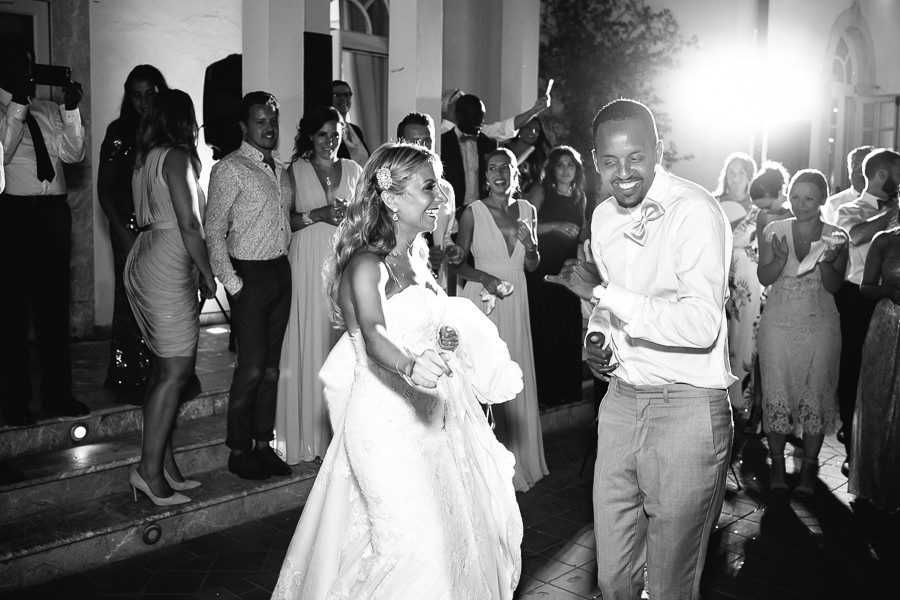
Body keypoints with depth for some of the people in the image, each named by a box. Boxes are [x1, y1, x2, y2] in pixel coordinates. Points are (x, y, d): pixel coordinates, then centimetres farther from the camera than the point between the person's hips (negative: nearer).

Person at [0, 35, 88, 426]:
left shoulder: (48, 111, 14)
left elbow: (73, 154, 4)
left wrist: (71, 110, -6)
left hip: (53, 213, 4)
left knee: (55, 305, 8)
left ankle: (57, 393, 17)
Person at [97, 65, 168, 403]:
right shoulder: (119, 133, 4)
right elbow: (104, 189, 3)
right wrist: (123, 234, -7)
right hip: (131, 230, -1)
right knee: (131, 302, -2)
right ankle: (130, 380, 10)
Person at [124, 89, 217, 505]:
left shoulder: (145, 159, 16)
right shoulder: (176, 157, -10)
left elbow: (145, 217, 12)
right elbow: (189, 225, -14)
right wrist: (208, 274, -6)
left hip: (144, 262, 9)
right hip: (168, 267, -9)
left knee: (165, 367, 11)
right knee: (176, 370, -6)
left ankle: (164, 462, 16)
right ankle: (150, 469, -3)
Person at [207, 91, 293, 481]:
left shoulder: (281, 170, 15)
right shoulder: (229, 169, -7)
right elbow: (213, 231, -10)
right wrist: (232, 283, -14)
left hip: (281, 270, 7)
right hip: (250, 274, -7)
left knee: (271, 365, 11)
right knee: (252, 367, -4)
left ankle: (263, 444, 21)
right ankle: (238, 452, 10)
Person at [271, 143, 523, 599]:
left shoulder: (415, 258, 10)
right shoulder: (365, 263, -15)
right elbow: (373, 335, -30)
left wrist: (451, 336, 7)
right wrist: (410, 365, -48)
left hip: (429, 410, 8)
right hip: (385, 415, -8)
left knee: (454, 524, 17)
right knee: (412, 538, -6)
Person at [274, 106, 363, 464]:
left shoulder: (353, 170, 12)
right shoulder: (296, 171, 4)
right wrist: (318, 215, -14)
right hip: (308, 263, -2)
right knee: (309, 343, -2)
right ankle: (309, 433, 7)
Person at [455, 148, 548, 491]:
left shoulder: (527, 210, 7)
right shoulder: (473, 212, -5)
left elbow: (532, 266, 12)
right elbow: (458, 263, -1)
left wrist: (530, 243, -7)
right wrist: (485, 278, -16)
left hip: (515, 302, 4)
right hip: (482, 301, -4)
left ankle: (519, 460, 24)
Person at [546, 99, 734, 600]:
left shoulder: (694, 211, -15)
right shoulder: (604, 216, 9)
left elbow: (702, 326, -26)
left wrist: (602, 292, -24)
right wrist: (597, 336, 2)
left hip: (686, 408, -6)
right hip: (621, 401, 6)